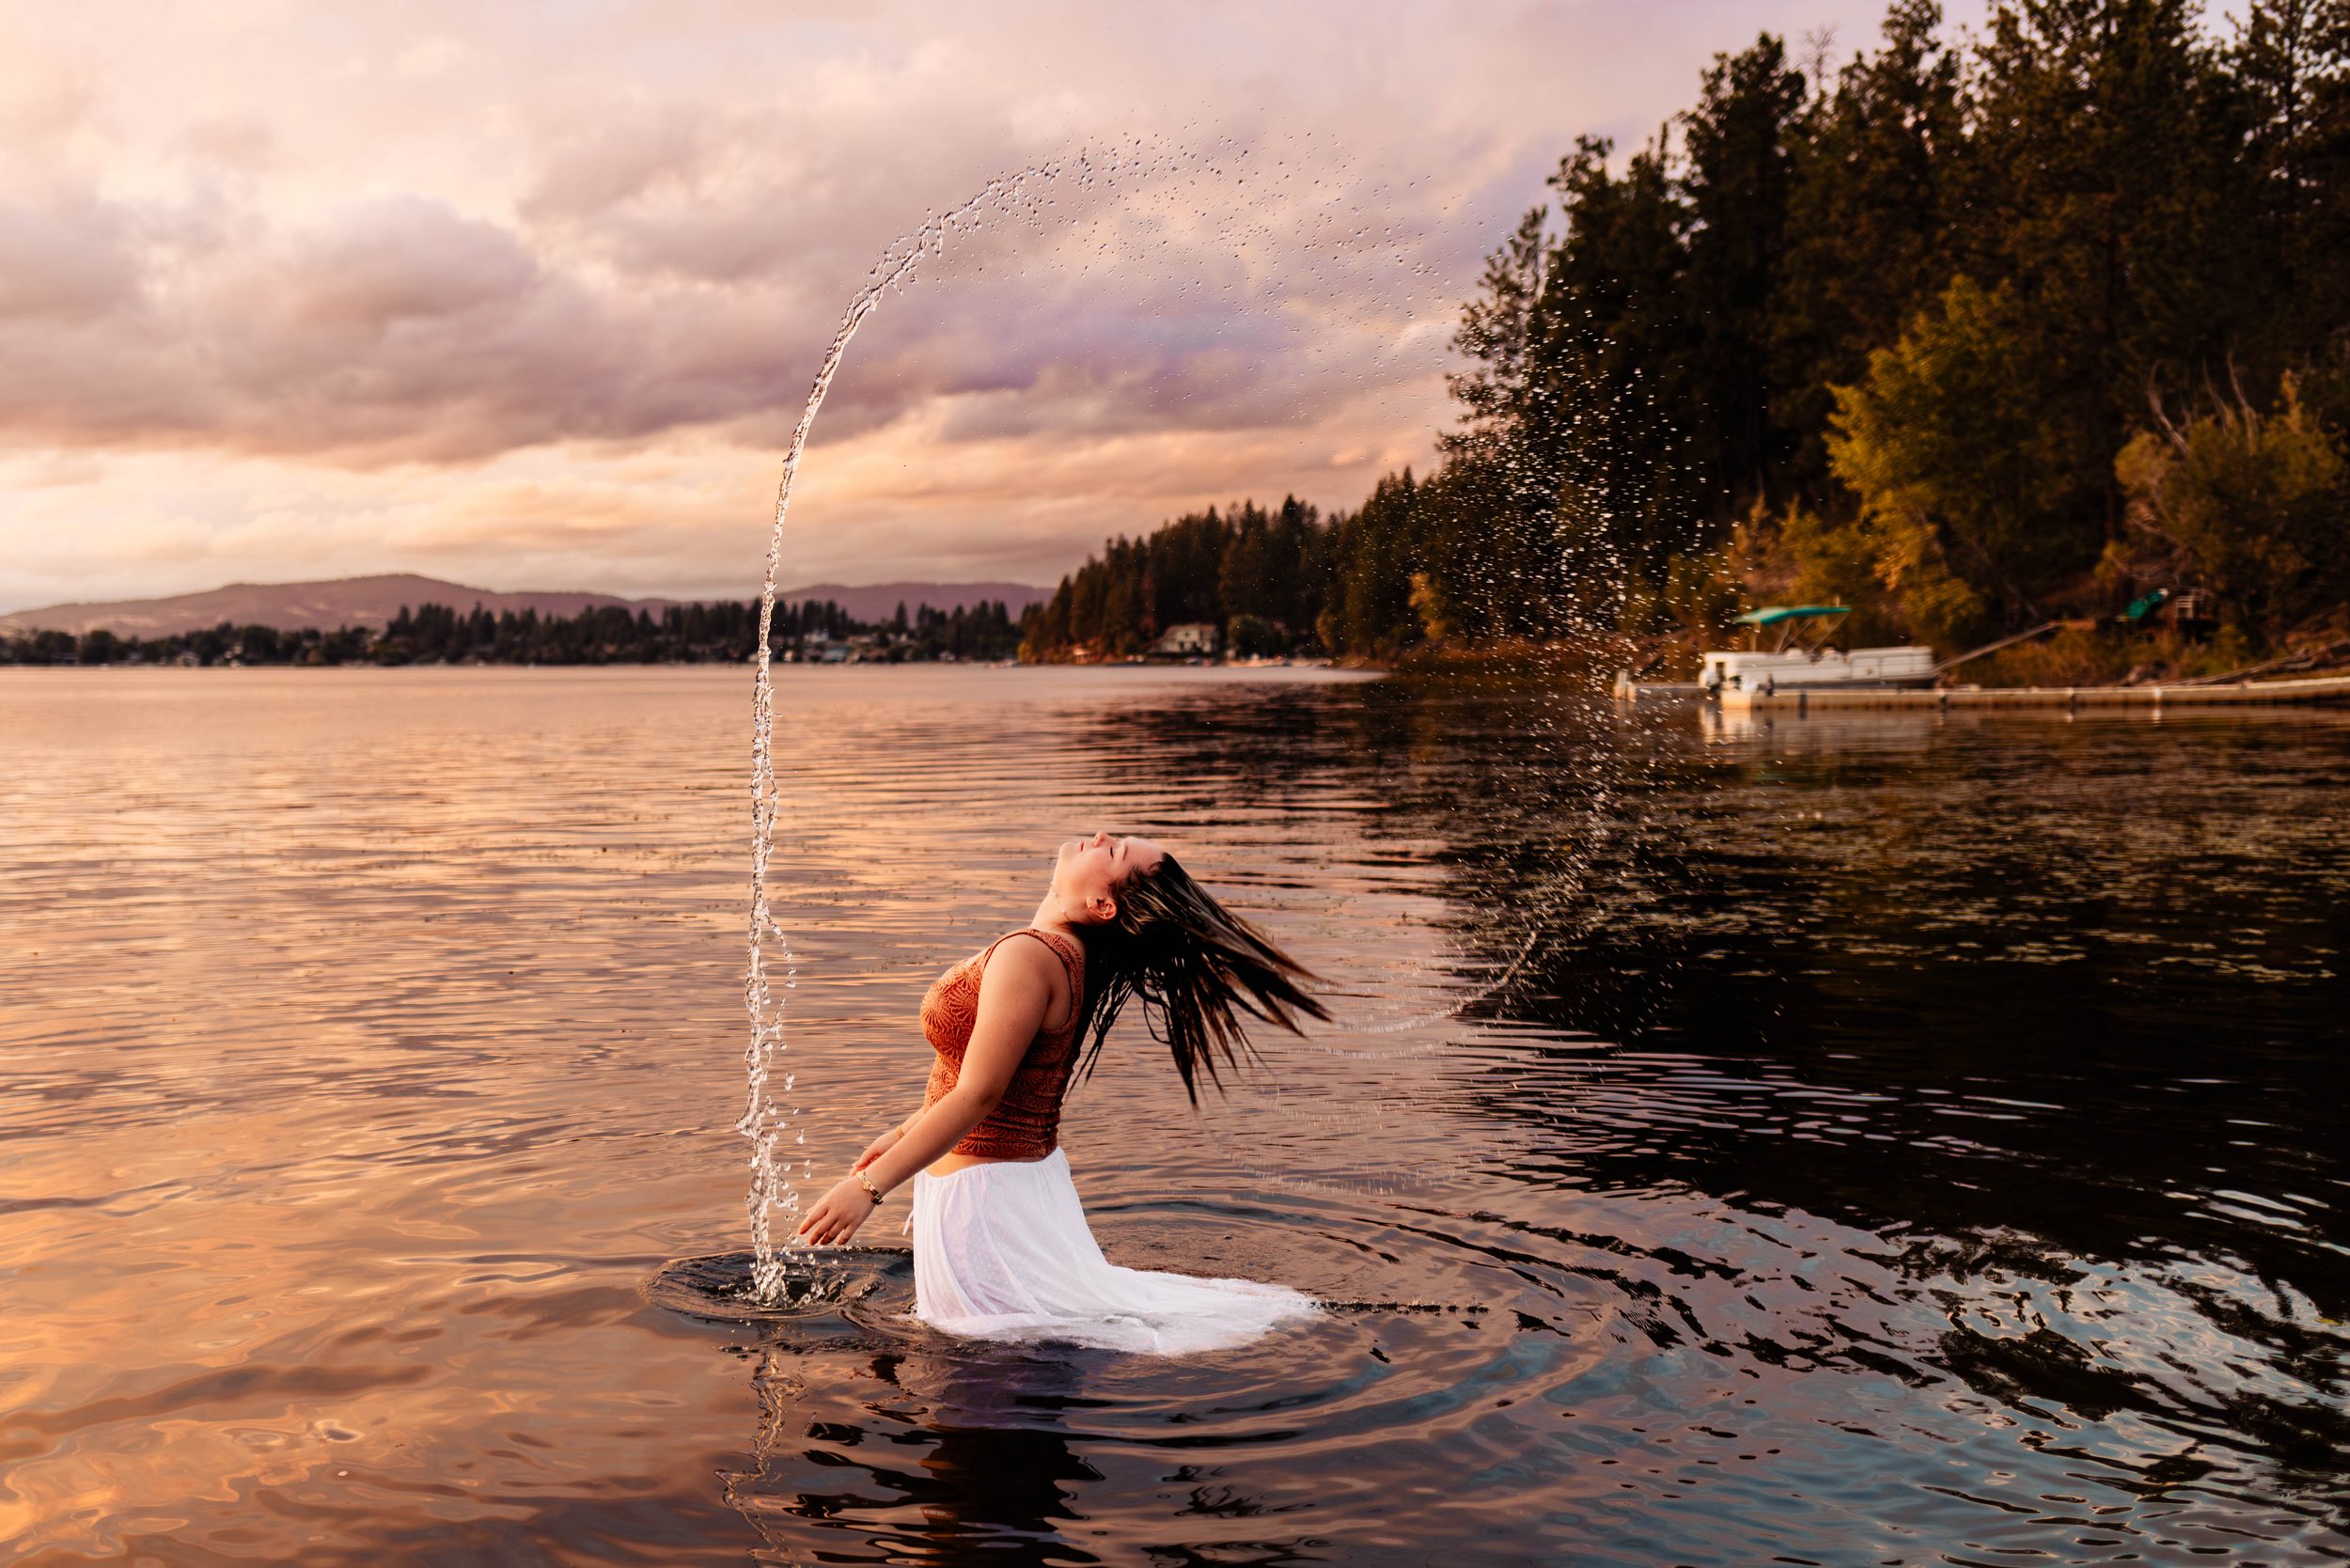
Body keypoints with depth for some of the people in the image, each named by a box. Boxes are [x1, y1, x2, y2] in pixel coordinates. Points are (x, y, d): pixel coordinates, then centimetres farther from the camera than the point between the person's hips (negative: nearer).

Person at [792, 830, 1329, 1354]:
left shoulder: (1027, 955, -26)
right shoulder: (1070, 955, 2)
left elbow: (976, 1097, -27)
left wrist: (869, 1185, -25)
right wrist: (903, 1133, 20)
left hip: (983, 1194, -9)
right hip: (1027, 1171, 9)